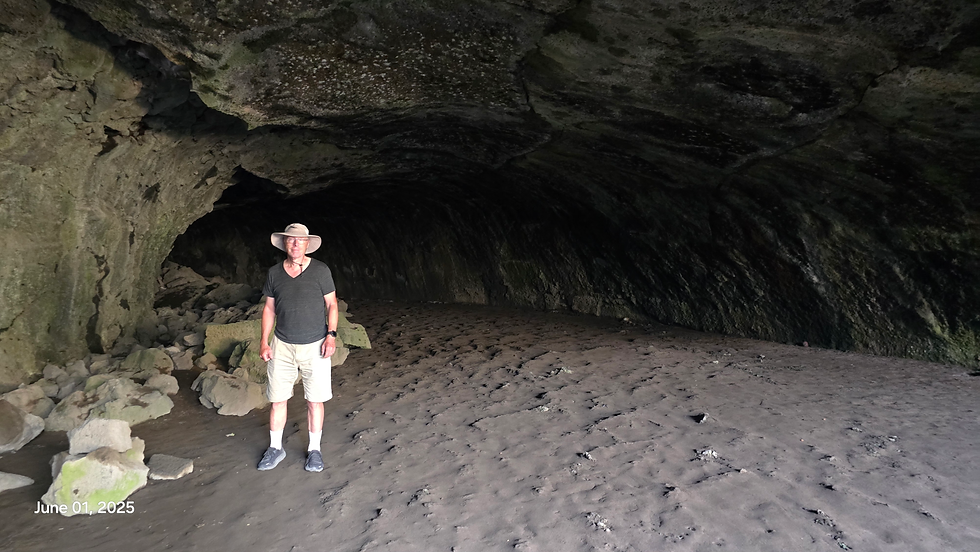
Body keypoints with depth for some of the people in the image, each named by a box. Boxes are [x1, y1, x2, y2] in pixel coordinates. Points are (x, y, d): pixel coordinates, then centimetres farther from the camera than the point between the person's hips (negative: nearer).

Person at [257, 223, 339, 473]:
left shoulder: (320, 270, -4)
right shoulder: (274, 273, 3)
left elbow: (332, 305, 0)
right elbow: (269, 308, 10)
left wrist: (331, 335, -10)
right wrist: (264, 342, 5)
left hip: (314, 346, -2)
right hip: (282, 346, 2)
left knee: (315, 400, 4)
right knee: (277, 398, 7)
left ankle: (314, 449, 20)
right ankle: (275, 448, 25)